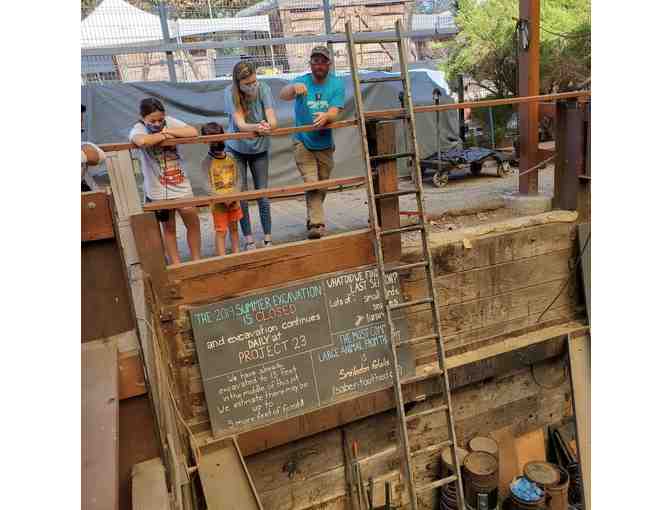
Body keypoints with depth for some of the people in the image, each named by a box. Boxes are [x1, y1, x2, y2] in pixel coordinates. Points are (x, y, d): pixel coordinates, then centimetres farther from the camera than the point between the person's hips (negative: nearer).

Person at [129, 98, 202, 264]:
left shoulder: (170, 122, -2)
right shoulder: (138, 128, -11)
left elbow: (193, 132, -16)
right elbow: (142, 141, -36)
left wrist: (167, 131, -17)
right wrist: (163, 135, -21)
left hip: (181, 185, 2)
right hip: (158, 190, -2)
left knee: (193, 223, 7)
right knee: (169, 228, 12)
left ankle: (196, 259, 25)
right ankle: (176, 264, 26)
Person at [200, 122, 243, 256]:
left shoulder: (231, 158, 2)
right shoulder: (207, 161, -11)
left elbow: (237, 179, 4)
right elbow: (208, 185, -14)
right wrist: (222, 199, -21)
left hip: (234, 201, 5)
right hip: (218, 203, -4)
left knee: (234, 228, 17)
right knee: (221, 231, 0)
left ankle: (236, 253, 31)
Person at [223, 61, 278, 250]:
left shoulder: (263, 88, -18)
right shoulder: (230, 93, -20)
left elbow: (273, 120, -27)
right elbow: (240, 124, -30)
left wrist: (268, 126, -51)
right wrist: (256, 127, -52)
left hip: (259, 148, 1)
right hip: (236, 149, 0)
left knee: (263, 194, 3)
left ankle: (268, 239, 14)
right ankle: (248, 240, 14)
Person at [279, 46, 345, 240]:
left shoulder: (336, 85, -5)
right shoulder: (302, 81, -8)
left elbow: (334, 113, -17)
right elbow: (283, 95, -27)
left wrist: (325, 116, -41)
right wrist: (294, 87, -50)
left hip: (325, 145, 3)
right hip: (303, 143, -2)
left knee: (321, 187, 14)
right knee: (311, 183, -16)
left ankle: (312, 219, 36)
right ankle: (317, 224, -14)